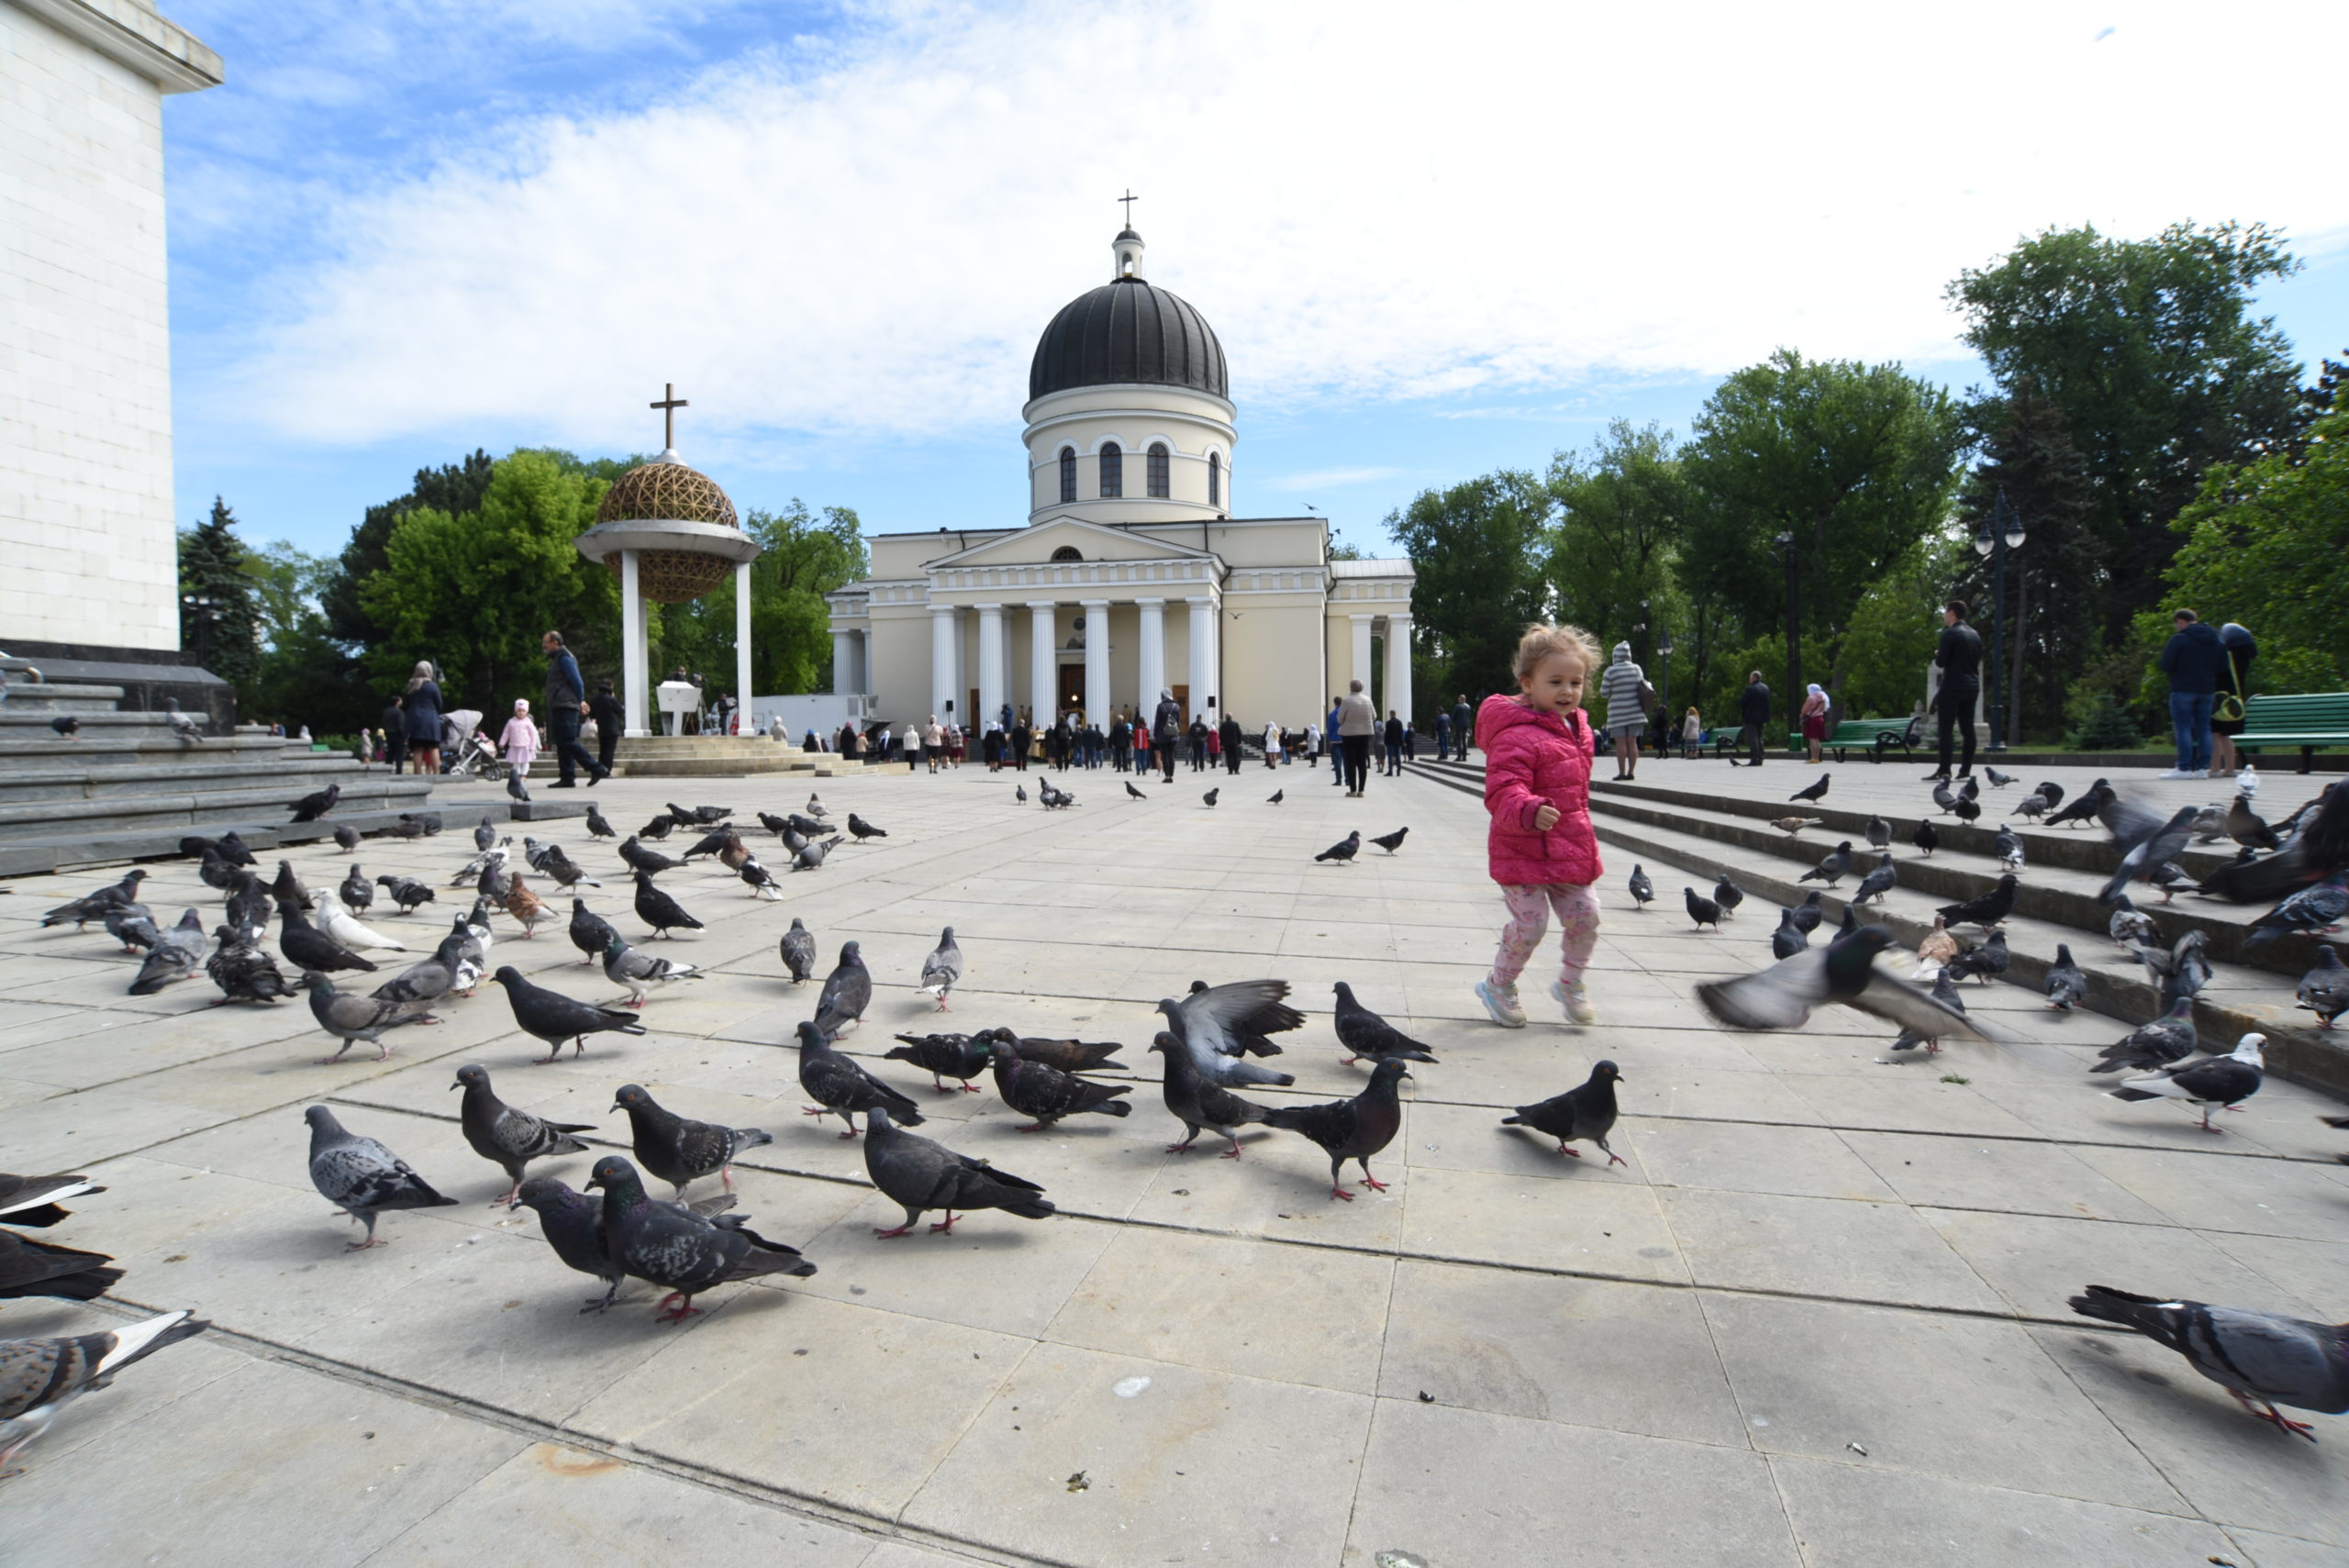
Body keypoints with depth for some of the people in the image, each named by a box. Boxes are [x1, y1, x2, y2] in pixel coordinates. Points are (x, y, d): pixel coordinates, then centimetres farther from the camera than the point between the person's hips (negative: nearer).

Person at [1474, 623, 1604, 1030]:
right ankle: (1498, 986, 21)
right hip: (1523, 850, -8)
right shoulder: (1517, 735, -20)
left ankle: (1570, 983, 33)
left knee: (1585, 915, 9)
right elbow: (1503, 791, -29)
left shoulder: (1578, 727, 10)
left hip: (1570, 849, 8)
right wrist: (1530, 811, -48)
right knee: (1531, 923, -4)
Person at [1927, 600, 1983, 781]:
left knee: (1945, 730, -8)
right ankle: (1966, 770, 7)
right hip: (1972, 686, 8)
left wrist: (1937, 654, 7)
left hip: (1953, 686, -8)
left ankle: (1944, 771, -11)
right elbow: (1977, 660, 18)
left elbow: (1941, 662, -13)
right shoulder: (1975, 634, 14)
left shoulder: (1949, 633, -10)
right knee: (1968, 729, 7)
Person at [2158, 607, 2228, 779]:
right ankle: (2203, 767, 8)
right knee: (2204, 728, 9)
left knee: (2183, 728, -5)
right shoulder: (2216, 640, 13)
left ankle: (2184, 768, -7)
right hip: (2207, 691, 6)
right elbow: (2222, 669, 15)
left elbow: (2166, 666, -13)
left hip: (2183, 690, -6)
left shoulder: (2179, 639, -11)